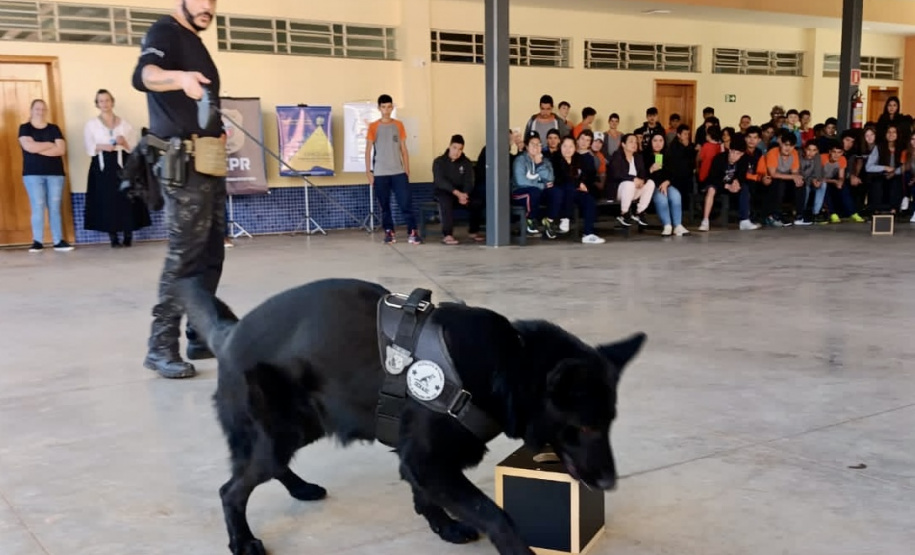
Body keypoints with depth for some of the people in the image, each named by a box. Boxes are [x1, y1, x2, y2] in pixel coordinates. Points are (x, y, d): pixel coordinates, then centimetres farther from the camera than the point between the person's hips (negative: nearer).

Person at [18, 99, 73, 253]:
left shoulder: (54, 128, 12)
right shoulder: (25, 128, 6)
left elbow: (61, 149, -2)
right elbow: (29, 147, -12)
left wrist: (39, 149, -7)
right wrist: (50, 144, -3)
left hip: (55, 173, 2)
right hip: (33, 174, -2)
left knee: (55, 208, 0)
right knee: (37, 207, -8)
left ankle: (58, 241, 1)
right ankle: (37, 242, -4)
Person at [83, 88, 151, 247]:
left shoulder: (124, 123, 14)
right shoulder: (91, 124, 10)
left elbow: (134, 147, 10)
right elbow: (90, 148, 0)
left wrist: (124, 142, -10)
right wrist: (102, 147, -18)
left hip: (122, 164, 1)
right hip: (102, 166, -1)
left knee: (126, 201, -6)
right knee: (107, 201, -5)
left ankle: (128, 237, 2)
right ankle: (113, 238, -1)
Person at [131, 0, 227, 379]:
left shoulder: (195, 42, 22)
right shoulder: (165, 31, -5)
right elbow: (144, 74, -28)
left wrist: (218, 130, 17)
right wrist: (179, 77, -47)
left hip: (208, 162, 10)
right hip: (183, 162, -9)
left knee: (210, 254, 10)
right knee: (184, 254, -13)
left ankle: (201, 336, 17)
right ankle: (161, 346, -8)